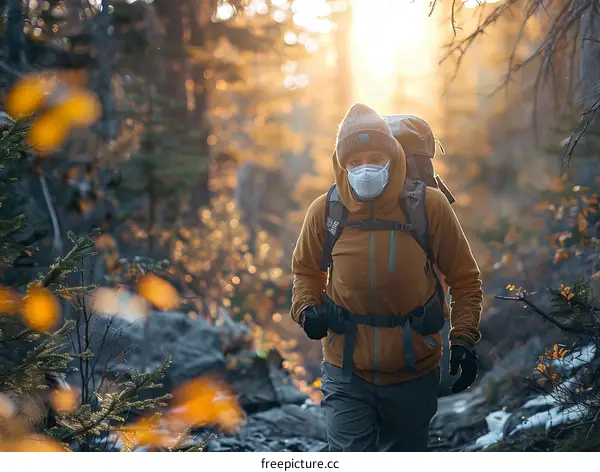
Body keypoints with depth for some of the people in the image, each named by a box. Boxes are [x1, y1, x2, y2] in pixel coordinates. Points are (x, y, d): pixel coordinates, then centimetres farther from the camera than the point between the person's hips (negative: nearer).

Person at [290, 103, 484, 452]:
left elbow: (464, 278, 1)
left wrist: (464, 339, -9)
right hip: (347, 374, 0)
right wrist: (306, 309, -6)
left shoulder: (430, 206, -8)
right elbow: (307, 271, 13)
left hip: (414, 374, 1)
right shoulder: (325, 211, -5)